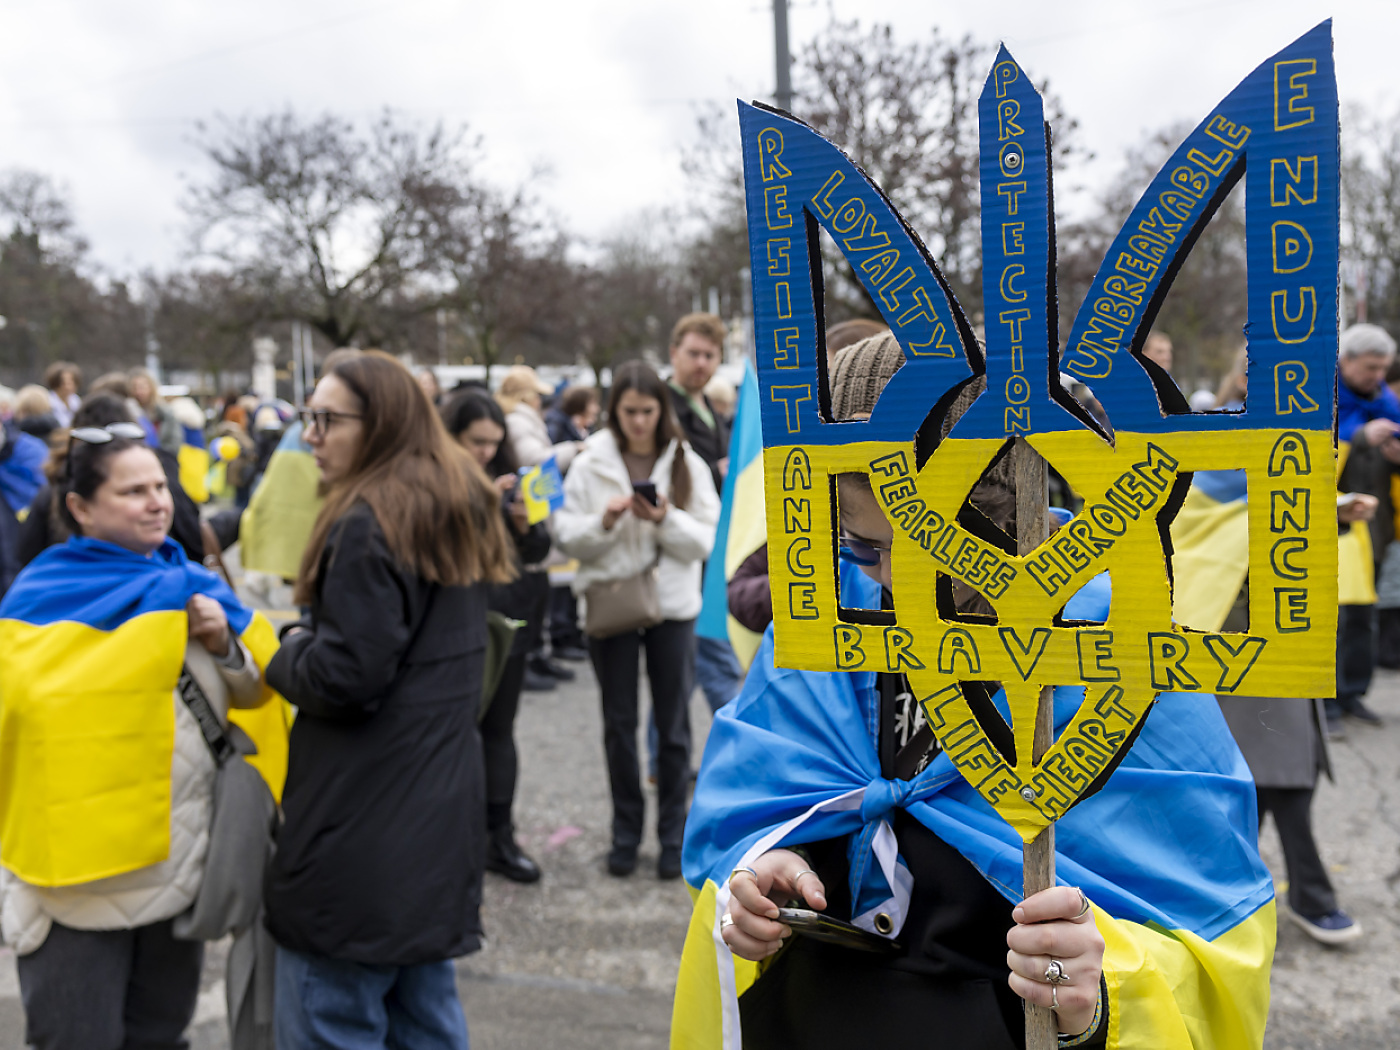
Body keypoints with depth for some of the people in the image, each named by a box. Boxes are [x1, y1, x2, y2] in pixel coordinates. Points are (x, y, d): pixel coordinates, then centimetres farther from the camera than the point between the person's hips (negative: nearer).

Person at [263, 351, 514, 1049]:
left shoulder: (369, 525, -18)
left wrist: (285, 652, -2)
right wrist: (311, 639, 10)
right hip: (441, 811, 9)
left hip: (359, 828, -9)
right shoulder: (457, 512, 10)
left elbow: (344, 678, -22)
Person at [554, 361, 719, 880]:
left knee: (673, 724, 7)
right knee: (619, 722, 9)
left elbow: (706, 542, -4)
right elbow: (567, 537, -3)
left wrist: (666, 519, -20)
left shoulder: (687, 464, 1)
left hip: (672, 605, 0)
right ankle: (626, 831, 24)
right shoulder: (589, 464, 0)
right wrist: (603, 522, -20)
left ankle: (673, 834, 20)